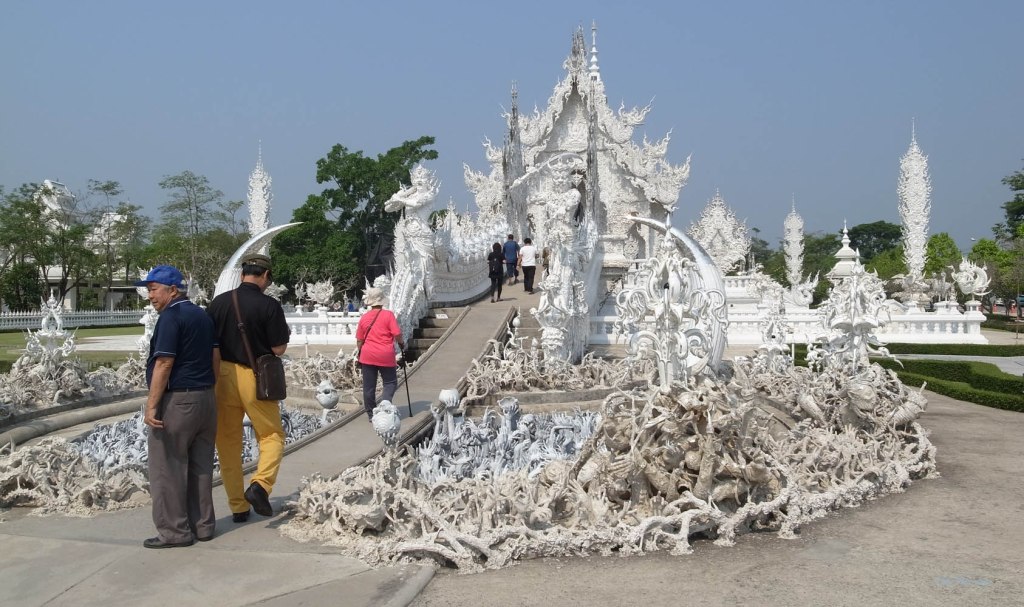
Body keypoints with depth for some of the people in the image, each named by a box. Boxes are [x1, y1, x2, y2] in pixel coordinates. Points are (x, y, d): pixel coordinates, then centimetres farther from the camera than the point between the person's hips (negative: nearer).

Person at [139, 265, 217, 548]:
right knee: (200, 466, 13)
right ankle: (203, 525, 19)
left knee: (168, 469, 1)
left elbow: (164, 364, -18)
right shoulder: (202, 315, 14)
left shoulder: (171, 316, -13)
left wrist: (151, 406, -16)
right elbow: (214, 358, 15)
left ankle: (175, 531, 6)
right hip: (205, 398, 9)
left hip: (177, 400, -9)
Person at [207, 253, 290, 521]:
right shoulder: (270, 305, -10)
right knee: (272, 435, 13)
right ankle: (260, 484, -11)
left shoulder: (219, 301, 1)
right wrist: (285, 335, 12)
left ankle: (238, 507, 17)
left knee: (228, 442, 11)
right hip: (255, 378, -3)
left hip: (223, 375, 3)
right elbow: (279, 349, -8)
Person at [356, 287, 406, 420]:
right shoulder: (388, 315, -7)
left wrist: (359, 353, 22)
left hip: (367, 355, 3)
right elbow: (397, 334, -12)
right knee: (390, 383, 8)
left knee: (369, 386, 10)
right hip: (385, 356, -3)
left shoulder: (364, 317, 4)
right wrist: (402, 344, 7)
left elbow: (359, 340, 8)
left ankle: (371, 414, 16)